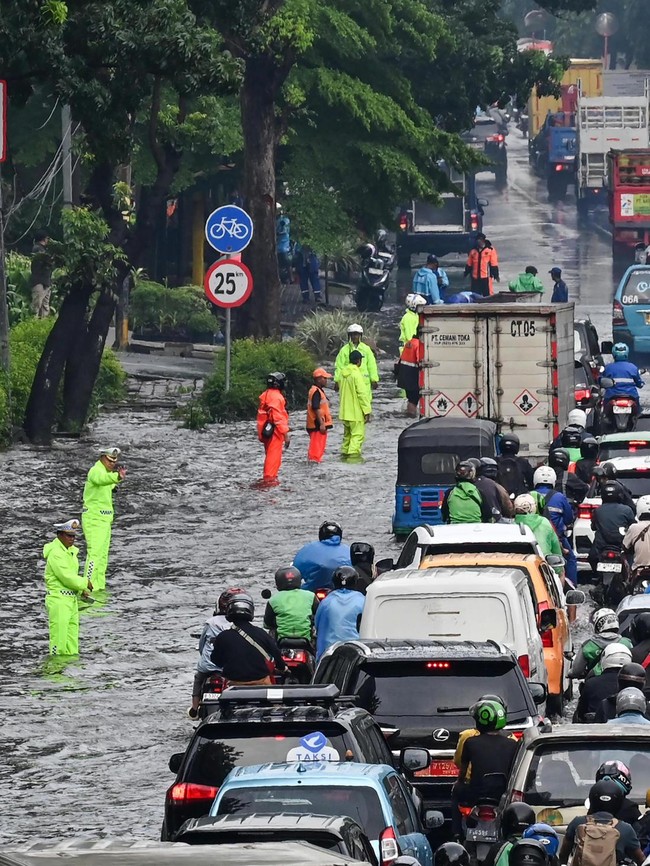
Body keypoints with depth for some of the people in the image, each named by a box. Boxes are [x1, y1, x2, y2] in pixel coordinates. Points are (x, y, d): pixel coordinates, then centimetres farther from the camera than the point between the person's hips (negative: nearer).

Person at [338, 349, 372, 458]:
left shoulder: (343, 373, 8)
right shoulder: (356, 374, -18)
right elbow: (362, 393, -20)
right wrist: (367, 411, -16)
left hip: (345, 411, 8)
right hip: (356, 412, -8)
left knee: (347, 434, 20)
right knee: (358, 434, -7)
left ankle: (345, 452, 24)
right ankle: (354, 454, -16)